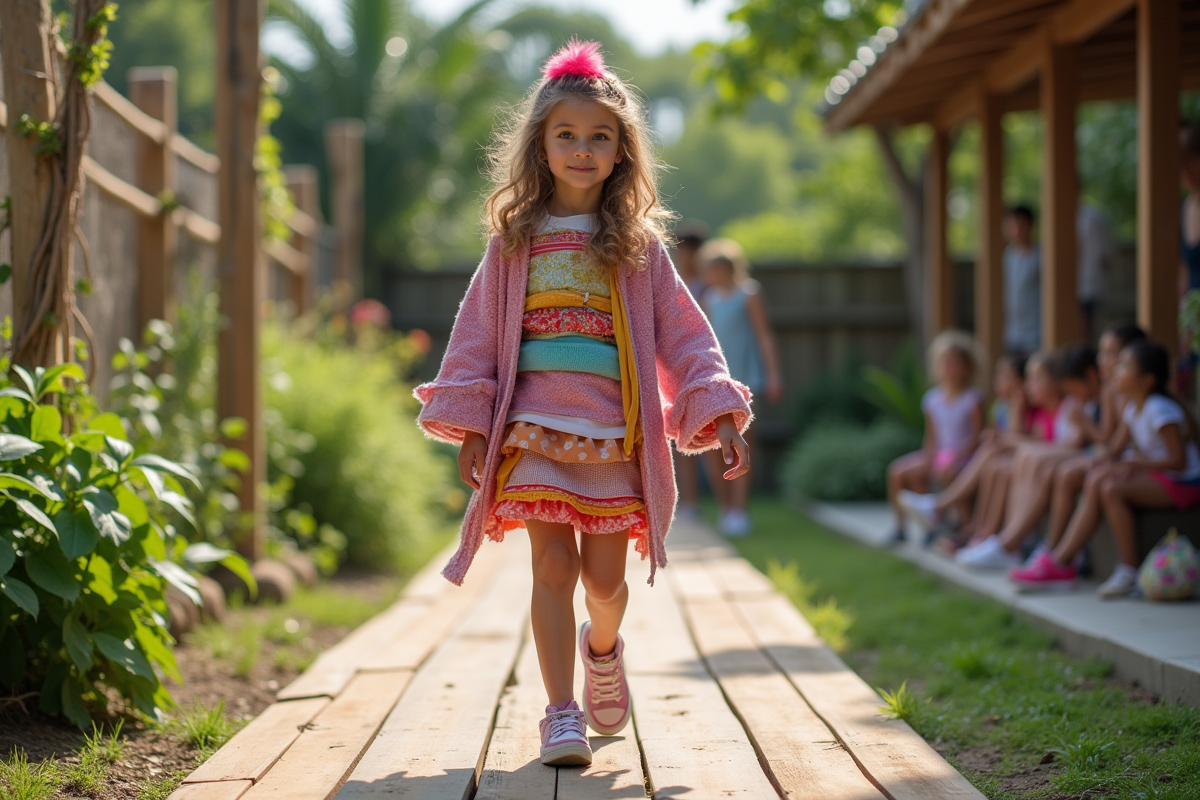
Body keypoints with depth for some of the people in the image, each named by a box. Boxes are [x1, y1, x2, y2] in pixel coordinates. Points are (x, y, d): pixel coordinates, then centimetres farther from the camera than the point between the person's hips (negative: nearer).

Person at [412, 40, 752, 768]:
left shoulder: (639, 245, 6)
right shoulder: (515, 241, 6)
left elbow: (681, 333, 4)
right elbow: (478, 332, 6)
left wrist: (717, 415, -5)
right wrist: (469, 426, -1)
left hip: (614, 429, 1)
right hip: (535, 425, -1)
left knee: (605, 576, 6)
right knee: (553, 566, -8)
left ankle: (602, 649, 40)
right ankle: (562, 714, -1)